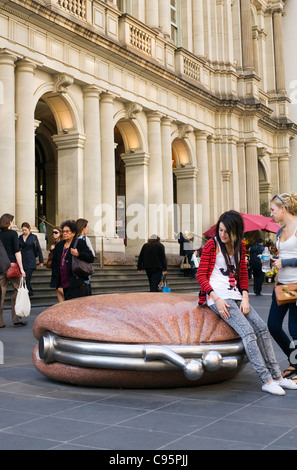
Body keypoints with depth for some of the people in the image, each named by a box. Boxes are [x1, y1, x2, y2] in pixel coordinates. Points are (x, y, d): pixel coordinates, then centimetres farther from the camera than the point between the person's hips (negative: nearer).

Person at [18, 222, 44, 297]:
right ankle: (31, 293, 21)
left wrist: (41, 261, 1)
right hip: (22, 260, 4)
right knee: (23, 278, 6)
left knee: (27, 278, -10)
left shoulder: (33, 237, -1)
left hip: (30, 261, -4)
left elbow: (38, 249, 1)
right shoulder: (20, 237, 9)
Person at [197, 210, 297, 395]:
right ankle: (266, 380, -19)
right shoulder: (211, 245, -4)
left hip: (235, 295, 6)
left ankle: (276, 376, 1)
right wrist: (217, 299, -15)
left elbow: (243, 275, 16)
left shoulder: (240, 246, 12)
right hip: (218, 296, -6)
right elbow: (201, 276, -5)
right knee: (247, 331, -20)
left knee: (262, 327, -6)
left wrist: (245, 298, 0)